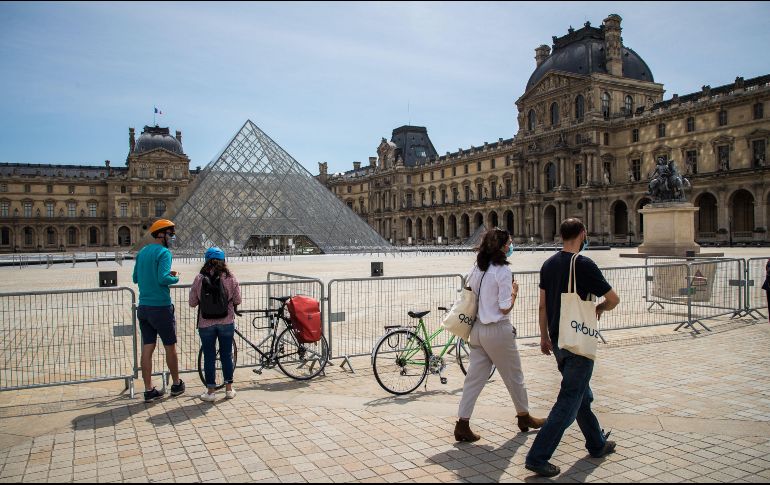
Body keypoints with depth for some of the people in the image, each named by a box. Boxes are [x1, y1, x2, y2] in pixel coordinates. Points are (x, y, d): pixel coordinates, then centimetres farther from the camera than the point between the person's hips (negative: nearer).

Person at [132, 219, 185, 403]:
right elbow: (162, 279, -24)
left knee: (147, 348, 7)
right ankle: (176, 385, 21)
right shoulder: (164, 252, -13)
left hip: (143, 308, 7)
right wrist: (175, 278, -3)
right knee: (170, 347, 8)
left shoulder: (142, 252, 12)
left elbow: (135, 278, 17)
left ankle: (149, 390, 10)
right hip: (161, 307, -7)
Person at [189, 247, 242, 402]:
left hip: (206, 324, -1)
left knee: (209, 357, 9)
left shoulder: (199, 279, -7)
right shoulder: (230, 278, -6)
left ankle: (211, 391, 15)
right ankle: (229, 389, 21)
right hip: (226, 322, 1)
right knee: (227, 354, 13)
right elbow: (237, 300, -2)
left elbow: (192, 303, -2)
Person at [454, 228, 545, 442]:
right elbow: (505, 308, -16)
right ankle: (524, 416, 33)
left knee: (474, 378, 8)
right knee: (514, 376, 14)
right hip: (497, 330, -6)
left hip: (478, 329, 7)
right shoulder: (502, 271, -16)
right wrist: (514, 291, 1)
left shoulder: (477, 269, 5)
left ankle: (462, 424, 6)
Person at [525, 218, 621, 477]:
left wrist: (545, 336, 17)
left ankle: (597, 444, 38)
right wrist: (600, 308, 13)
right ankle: (537, 457, -4)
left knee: (583, 396, 22)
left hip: (557, 341, 8)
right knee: (569, 402, -3)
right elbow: (613, 299, -8)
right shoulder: (584, 265, -15)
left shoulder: (548, 264, 5)